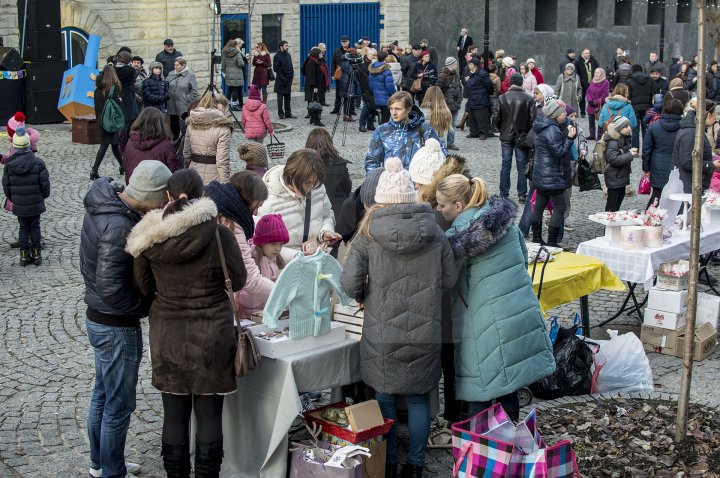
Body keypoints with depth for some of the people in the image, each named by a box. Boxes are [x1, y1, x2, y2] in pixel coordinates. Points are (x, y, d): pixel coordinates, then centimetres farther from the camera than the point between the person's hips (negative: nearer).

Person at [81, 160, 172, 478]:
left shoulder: (103, 204, 0)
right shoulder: (118, 228, -30)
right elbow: (112, 291, -29)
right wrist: (151, 306, -15)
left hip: (98, 318, 10)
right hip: (117, 327, -10)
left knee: (103, 393, 23)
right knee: (119, 404, 6)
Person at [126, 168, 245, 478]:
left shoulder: (148, 238, -7)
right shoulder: (219, 234, -14)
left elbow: (144, 287, 3)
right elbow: (238, 281, -3)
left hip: (167, 336, 2)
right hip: (211, 336, -2)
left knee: (174, 415, 13)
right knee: (209, 416, 8)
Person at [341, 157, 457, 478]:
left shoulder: (368, 232, -8)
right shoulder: (434, 232, -3)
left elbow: (350, 284, -10)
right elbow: (449, 280, 4)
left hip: (382, 334, -1)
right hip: (424, 334, 1)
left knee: (384, 398, 15)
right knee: (418, 399, 14)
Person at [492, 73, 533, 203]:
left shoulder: (503, 98, -6)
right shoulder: (529, 99, -9)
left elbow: (495, 118, -6)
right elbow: (532, 119, -10)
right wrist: (528, 133, 7)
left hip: (506, 136, 1)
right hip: (522, 137, -1)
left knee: (505, 165, 8)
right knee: (522, 166, 6)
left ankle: (504, 194, 11)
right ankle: (522, 195, 8)